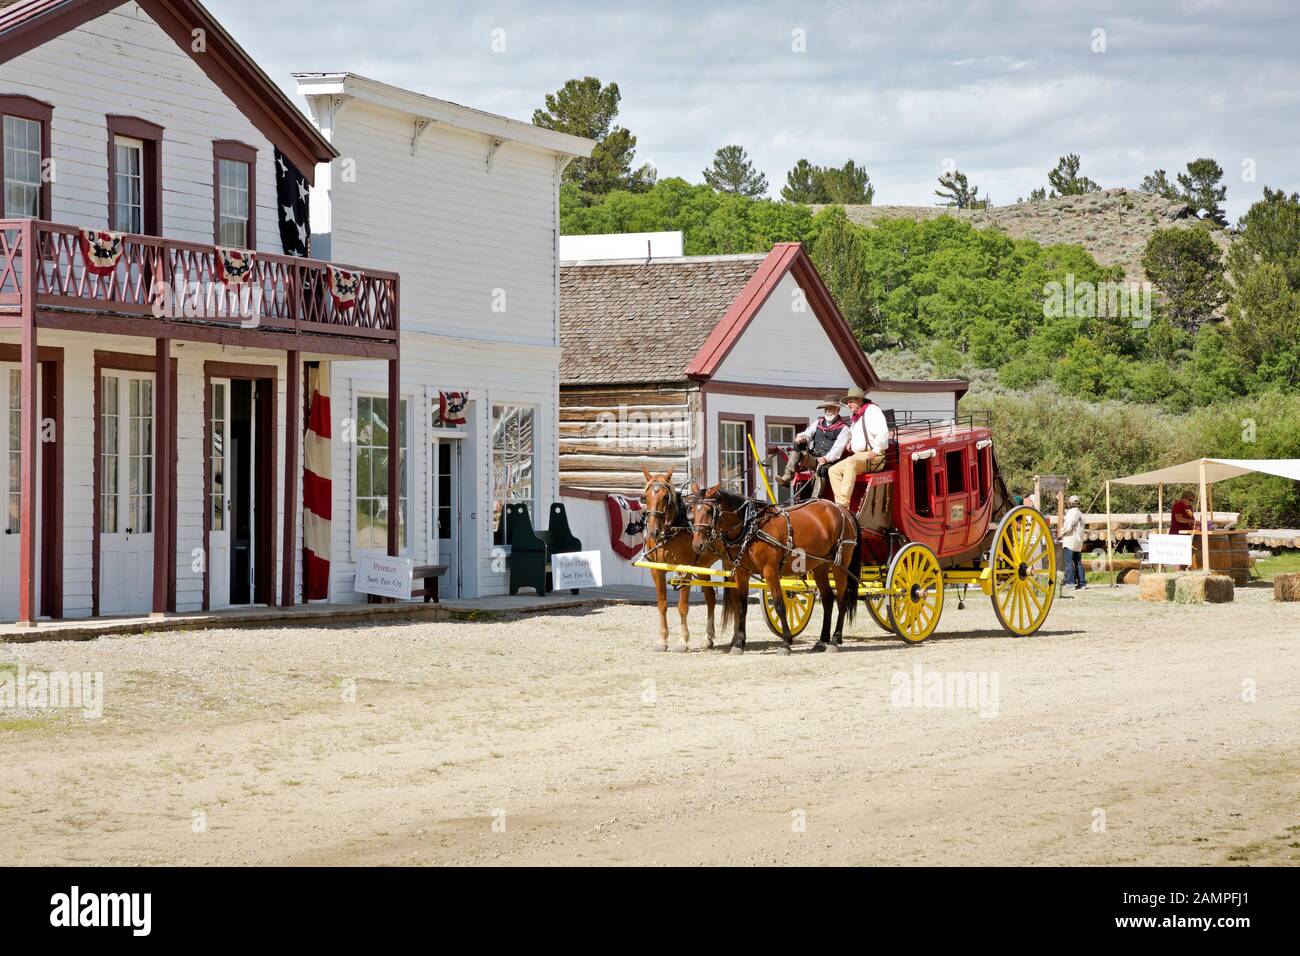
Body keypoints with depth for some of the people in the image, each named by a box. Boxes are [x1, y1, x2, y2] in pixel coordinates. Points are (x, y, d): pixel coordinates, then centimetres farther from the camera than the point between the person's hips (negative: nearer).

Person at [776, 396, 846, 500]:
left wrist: (827, 458, -24)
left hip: (829, 461, -5)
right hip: (813, 459, 5)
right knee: (798, 444, -18)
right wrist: (801, 437, -15)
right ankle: (787, 476, -31)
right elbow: (808, 434, 10)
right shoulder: (819, 422, 23)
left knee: (822, 468, -38)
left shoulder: (843, 428, 4)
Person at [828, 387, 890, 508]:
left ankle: (843, 502, -44)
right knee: (834, 470, -5)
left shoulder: (872, 410, -6)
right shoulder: (854, 417, 22)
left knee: (850, 463, -36)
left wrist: (876, 450, -24)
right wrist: (849, 443, 19)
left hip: (874, 457, -10)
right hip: (857, 456, 10)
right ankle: (840, 504, -17)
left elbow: (883, 433, -19)